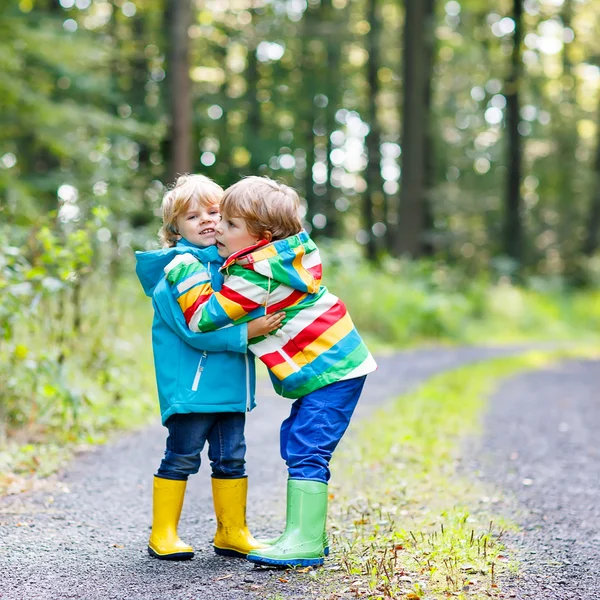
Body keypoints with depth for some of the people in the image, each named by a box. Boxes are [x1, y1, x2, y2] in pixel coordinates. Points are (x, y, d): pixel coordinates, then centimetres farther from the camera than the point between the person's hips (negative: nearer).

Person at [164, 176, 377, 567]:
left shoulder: (255, 276, -19)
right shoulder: (290, 253, 8)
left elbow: (204, 316, -18)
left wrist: (186, 274, -9)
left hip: (330, 372, -11)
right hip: (336, 362, 11)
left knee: (306, 453, -12)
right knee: (297, 445, 15)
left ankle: (303, 542, -12)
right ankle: (308, 532, 20)